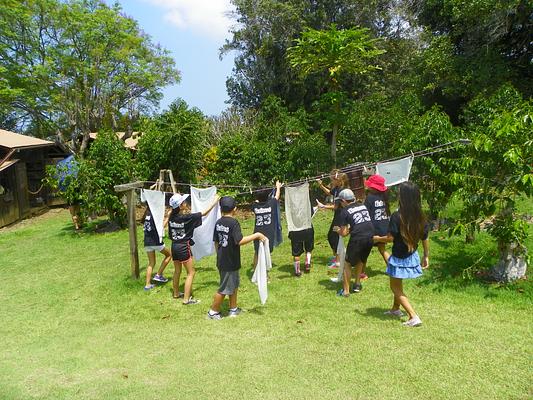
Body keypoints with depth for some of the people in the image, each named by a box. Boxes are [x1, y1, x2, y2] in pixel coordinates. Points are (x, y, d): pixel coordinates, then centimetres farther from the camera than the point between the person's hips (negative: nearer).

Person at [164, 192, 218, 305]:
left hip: (174, 246, 7)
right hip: (184, 247, -7)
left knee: (177, 271, 21)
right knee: (191, 272, 3)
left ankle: (176, 293, 36)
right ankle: (186, 299, 0)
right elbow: (204, 213, -12)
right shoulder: (187, 217, -18)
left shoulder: (171, 216, -2)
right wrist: (215, 202, -3)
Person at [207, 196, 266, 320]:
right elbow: (240, 241, -29)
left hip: (222, 260, 8)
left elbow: (216, 242, 10)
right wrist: (256, 235, -23)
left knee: (234, 284, 22)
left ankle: (233, 309, 31)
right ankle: (213, 312, 18)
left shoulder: (218, 222, 3)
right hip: (230, 262, -8)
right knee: (224, 289, 6)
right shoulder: (234, 223, -20)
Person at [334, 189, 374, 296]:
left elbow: (343, 233, -1)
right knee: (360, 260, 28)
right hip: (370, 237, 6)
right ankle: (357, 285, 34)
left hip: (358, 239, -6)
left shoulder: (345, 212, 0)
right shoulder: (362, 206, 16)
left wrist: (338, 230, 19)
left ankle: (346, 291, 13)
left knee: (348, 264, 10)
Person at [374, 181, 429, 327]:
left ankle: (414, 317, 3)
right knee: (398, 283, 27)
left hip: (399, 258, -6)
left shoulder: (397, 216, -24)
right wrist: (426, 256, 13)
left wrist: (378, 239, -2)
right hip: (412, 256, 7)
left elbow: (390, 238, -21)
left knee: (395, 287, 10)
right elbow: (425, 239, 1)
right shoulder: (420, 217, -6)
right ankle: (395, 309, 42)